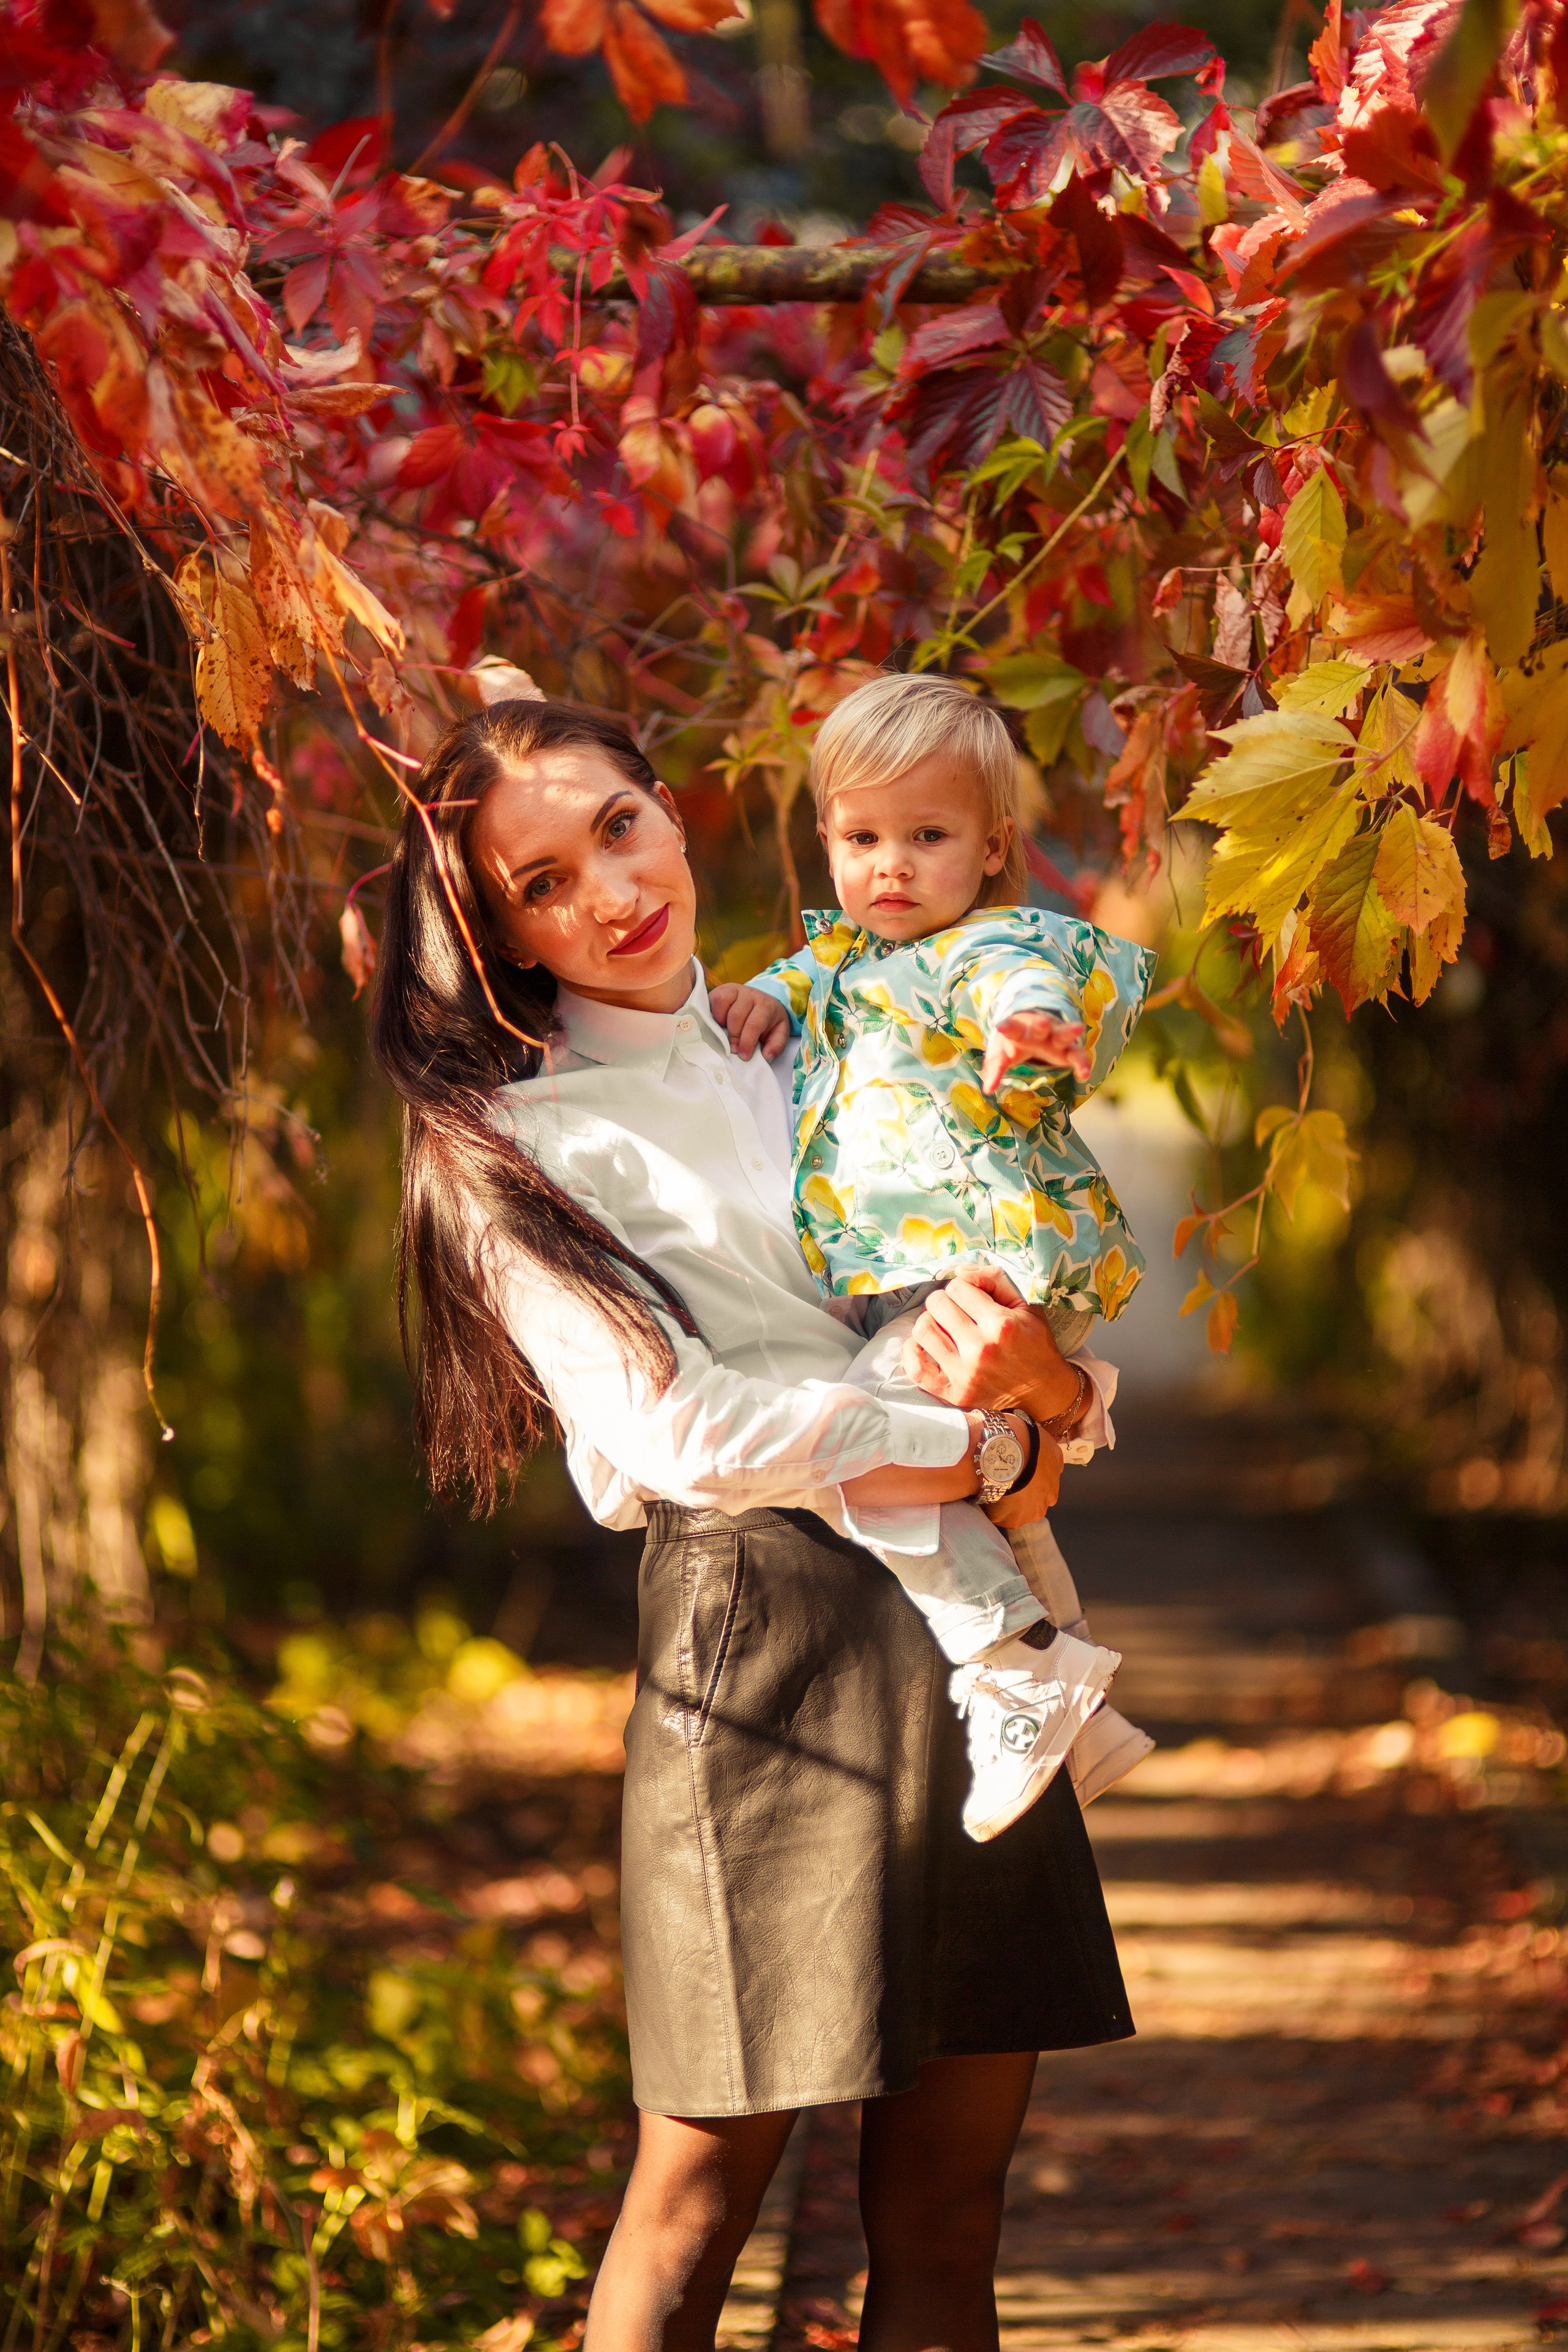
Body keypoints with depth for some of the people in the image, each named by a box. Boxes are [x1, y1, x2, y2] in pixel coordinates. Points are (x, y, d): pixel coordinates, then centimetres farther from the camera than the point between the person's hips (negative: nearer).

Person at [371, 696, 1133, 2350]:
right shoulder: (518, 1141, 1)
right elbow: (670, 1428, -12)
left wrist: (1040, 1380, -10)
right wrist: (970, 1452, -8)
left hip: (962, 1618, 6)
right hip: (764, 1622, -5)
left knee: (948, 2198, 4)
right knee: (706, 2183, -5)